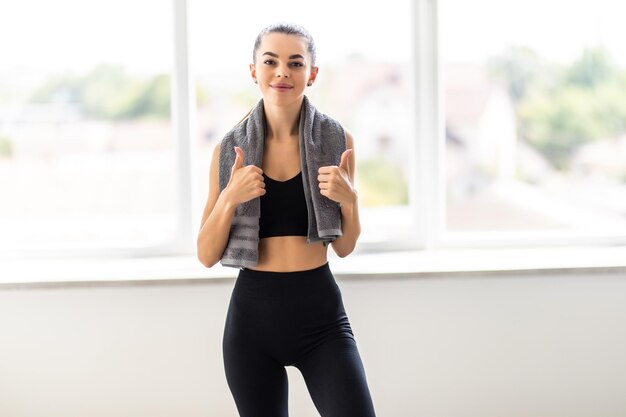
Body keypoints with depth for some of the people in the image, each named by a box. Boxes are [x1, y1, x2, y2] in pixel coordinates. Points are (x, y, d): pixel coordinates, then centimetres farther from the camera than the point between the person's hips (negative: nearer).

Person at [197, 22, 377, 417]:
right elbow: (207, 256, 1)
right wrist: (230, 199, -16)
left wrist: (349, 199, -12)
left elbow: (344, 247, 7)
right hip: (252, 313, 1)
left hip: (320, 314, -1)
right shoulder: (232, 148, 0)